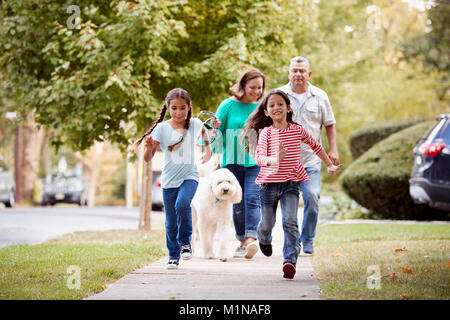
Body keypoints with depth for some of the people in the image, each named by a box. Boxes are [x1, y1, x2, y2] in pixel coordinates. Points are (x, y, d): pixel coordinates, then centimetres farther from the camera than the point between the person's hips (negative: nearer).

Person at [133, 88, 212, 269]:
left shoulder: (195, 124, -1)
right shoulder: (162, 128, -6)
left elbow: (205, 135, 24)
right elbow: (148, 159, -9)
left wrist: (207, 152, 11)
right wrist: (149, 147, -28)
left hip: (189, 176, -1)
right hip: (169, 180, 1)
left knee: (182, 204, -29)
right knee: (171, 223, 5)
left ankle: (185, 242, -8)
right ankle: (173, 256, 22)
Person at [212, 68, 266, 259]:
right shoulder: (229, 105, 2)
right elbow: (217, 131, 6)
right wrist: (215, 128, -15)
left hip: (256, 162, 0)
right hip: (232, 162, 0)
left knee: (252, 199, -16)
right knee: (238, 204, 5)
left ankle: (251, 240, -25)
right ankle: (242, 242, 18)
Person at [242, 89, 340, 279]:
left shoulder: (297, 130, 2)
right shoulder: (266, 132, -5)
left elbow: (315, 146, 19)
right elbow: (259, 157, -17)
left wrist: (329, 165, 24)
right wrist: (273, 160, -39)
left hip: (291, 183, 0)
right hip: (269, 182, 0)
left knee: (290, 222, -16)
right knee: (267, 223, 13)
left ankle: (290, 261, -20)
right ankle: (264, 239, 49)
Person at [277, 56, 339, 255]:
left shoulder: (320, 96, 8)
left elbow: (329, 125, 13)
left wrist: (333, 149, 3)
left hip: (311, 159, 0)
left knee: (312, 197, -13)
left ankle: (308, 240, 3)